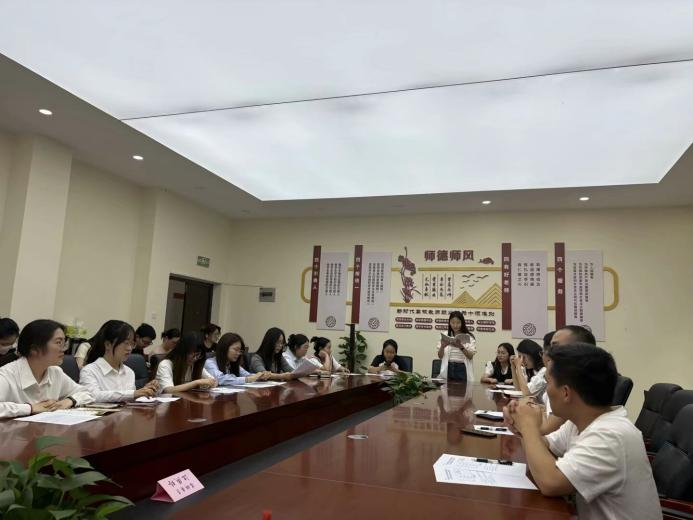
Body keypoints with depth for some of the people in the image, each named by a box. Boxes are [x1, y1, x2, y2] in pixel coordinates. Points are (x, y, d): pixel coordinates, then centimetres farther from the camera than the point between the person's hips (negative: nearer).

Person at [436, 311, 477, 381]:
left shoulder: (469, 337, 2)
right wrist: (442, 347, -18)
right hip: (448, 369, 1)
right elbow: (440, 356, 3)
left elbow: (470, 356, -6)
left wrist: (461, 347, -23)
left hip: (462, 369, -1)